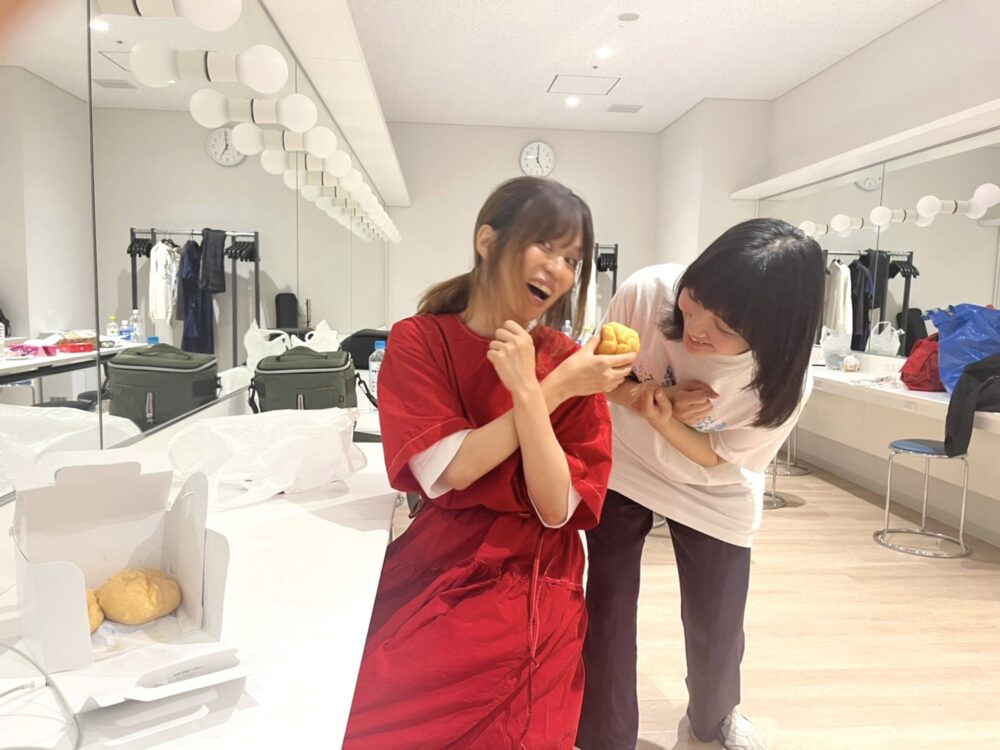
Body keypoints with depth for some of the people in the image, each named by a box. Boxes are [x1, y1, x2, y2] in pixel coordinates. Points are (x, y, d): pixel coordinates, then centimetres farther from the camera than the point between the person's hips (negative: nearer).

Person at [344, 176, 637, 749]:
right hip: (432, 587, 1)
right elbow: (448, 470, -16)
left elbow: (558, 507, -12)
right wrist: (554, 390, -20)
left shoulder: (569, 364, -3)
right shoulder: (417, 341, -4)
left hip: (533, 600, 0)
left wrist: (527, 390, -25)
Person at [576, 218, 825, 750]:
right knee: (607, 615, 3)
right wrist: (644, 396, -32)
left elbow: (721, 460, -16)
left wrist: (661, 419, -34)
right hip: (621, 469, 1)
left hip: (713, 495, 0)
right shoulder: (647, 291, -31)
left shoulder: (785, 381, -30)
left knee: (717, 629, 11)